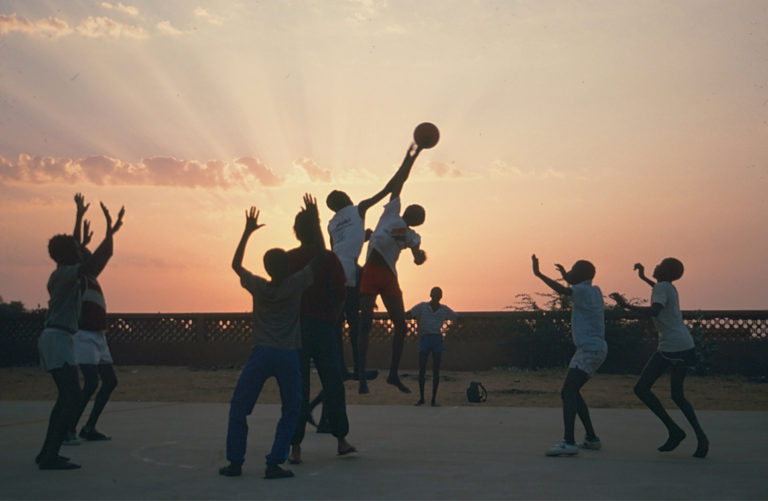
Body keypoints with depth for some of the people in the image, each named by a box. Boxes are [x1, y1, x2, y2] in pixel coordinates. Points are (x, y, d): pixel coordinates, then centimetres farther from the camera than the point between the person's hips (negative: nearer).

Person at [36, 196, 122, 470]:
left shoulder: (60, 273, 18)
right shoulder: (67, 273, -10)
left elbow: (72, 246, 35)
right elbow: (93, 264, -26)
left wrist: (79, 217, 40)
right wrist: (109, 233, -26)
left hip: (52, 337, 11)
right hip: (58, 339, -11)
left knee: (66, 397, 14)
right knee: (72, 398, -15)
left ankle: (47, 453, 16)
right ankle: (50, 456, -18)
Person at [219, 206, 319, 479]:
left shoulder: (258, 287, 3)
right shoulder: (295, 284, -2)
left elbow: (235, 264, 19)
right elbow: (319, 257, 5)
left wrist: (247, 232, 20)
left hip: (261, 354, 1)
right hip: (288, 355, -1)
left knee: (238, 407, 13)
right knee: (291, 410, 11)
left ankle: (235, 462, 9)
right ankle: (274, 463, 1)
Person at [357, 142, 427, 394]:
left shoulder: (412, 237, 17)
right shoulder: (392, 211, 10)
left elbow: (417, 257, -1)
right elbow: (400, 178, 7)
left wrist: (421, 257, -24)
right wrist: (412, 156, 3)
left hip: (389, 278, 5)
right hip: (371, 272, -5)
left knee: (401, 326, 3)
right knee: (365, 324, -10)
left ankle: (394, 374, 17)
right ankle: (362, 377, -10)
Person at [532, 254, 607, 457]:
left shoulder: (583, 290, -8)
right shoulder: (595, 291, 18)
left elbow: (563, 290, -28)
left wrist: (538, 274, -26)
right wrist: (567, 277, 49)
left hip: (589, 349, -10)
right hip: (596, 349, 10)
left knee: (569, 391, -20)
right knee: (571, 392, 16)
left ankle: (568, 442, -32)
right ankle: (592, 438, 21)